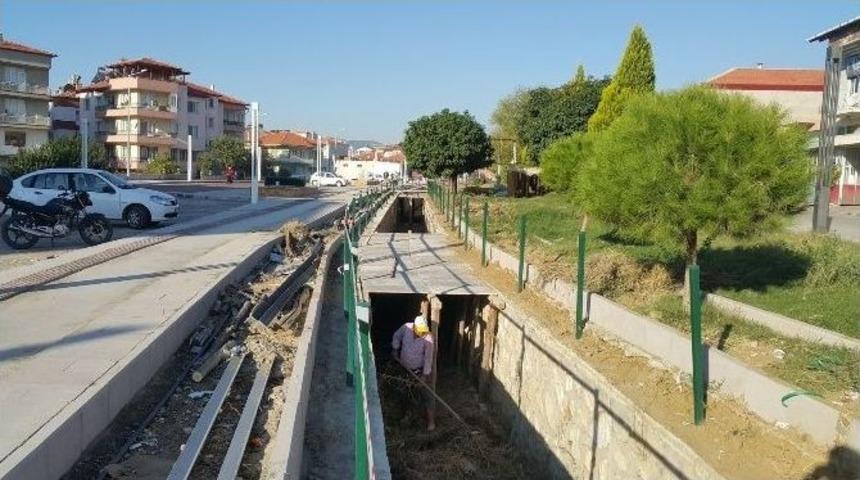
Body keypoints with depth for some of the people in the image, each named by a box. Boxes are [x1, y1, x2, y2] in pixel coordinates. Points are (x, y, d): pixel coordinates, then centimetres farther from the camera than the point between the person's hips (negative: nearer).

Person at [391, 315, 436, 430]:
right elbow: (397, 336, 3)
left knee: (426, 393, -3)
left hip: (420, 369, -4)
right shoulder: (406, 327, -19)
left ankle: (431, 420, 7)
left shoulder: (428, 337, -26)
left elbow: (428, 357, -21)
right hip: (405, 368, 4)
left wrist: (425, 374, -19)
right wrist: (396, 350, 4)